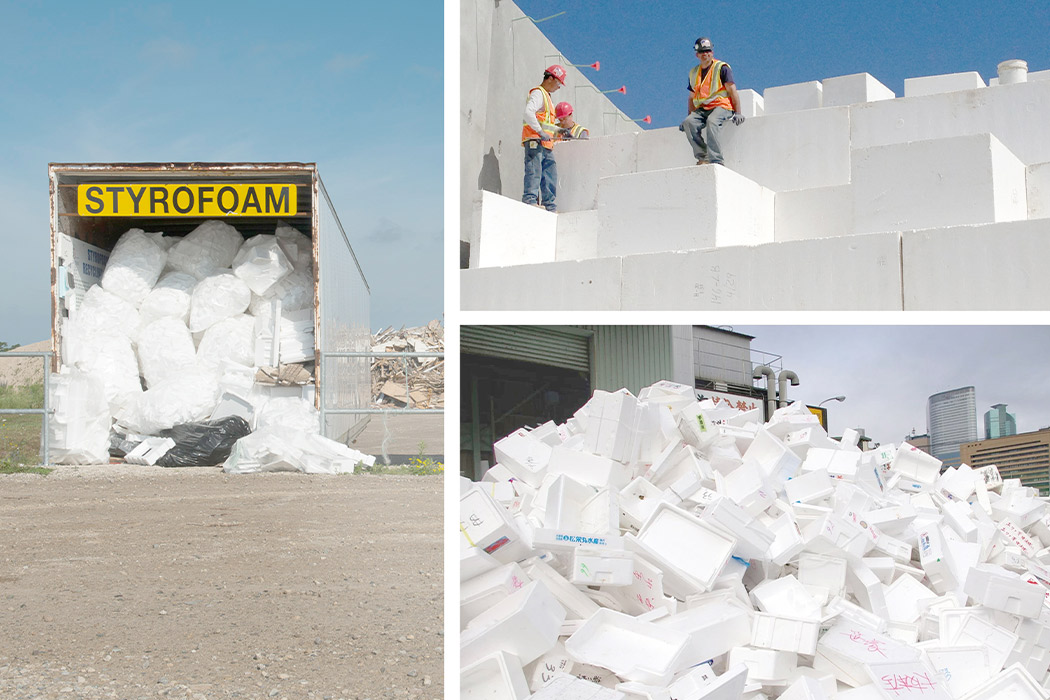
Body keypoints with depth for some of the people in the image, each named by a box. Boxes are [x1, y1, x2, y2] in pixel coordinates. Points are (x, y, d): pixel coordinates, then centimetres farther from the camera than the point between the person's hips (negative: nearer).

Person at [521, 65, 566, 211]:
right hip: (535, 141, -10)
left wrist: (559, 130, 19)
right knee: (534, 171, -17)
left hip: (546, 144, 10)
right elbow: (528, 113, -21)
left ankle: (549, 206, 8)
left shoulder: (547, 97, 28)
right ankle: (530, 199, -22)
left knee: (550, 174, 7)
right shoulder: (538, 93, -4)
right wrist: (540, 132, -24)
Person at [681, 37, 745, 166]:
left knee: (712, 121, -37)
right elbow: (692, 98, 26)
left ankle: (715, 160, -42)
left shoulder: (722, 67, 3)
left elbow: (732, 91, -3)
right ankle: (702, 156, -27)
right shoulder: (693, 73, 19)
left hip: (722, 106, -5)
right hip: (702, 109, 5)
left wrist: (738, 113, -11)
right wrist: (690, 116, 14)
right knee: (689, 122, -26)